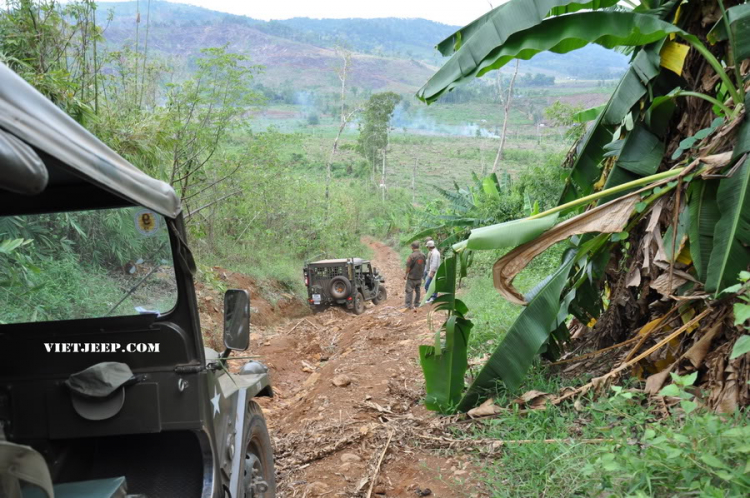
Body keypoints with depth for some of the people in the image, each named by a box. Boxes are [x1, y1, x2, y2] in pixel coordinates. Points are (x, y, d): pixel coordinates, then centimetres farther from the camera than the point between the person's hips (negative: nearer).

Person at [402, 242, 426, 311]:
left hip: (412, 277, -6)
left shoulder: (411, 256, -20)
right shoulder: (423, 255, 0)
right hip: (419, 277, 6)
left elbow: (408, 267, -17)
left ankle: (408, 305, -3)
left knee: (409, 291, -1)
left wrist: (405, 274, -3)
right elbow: (424, 264, 11)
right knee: (418, 291, 16)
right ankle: (416, 303, 24)